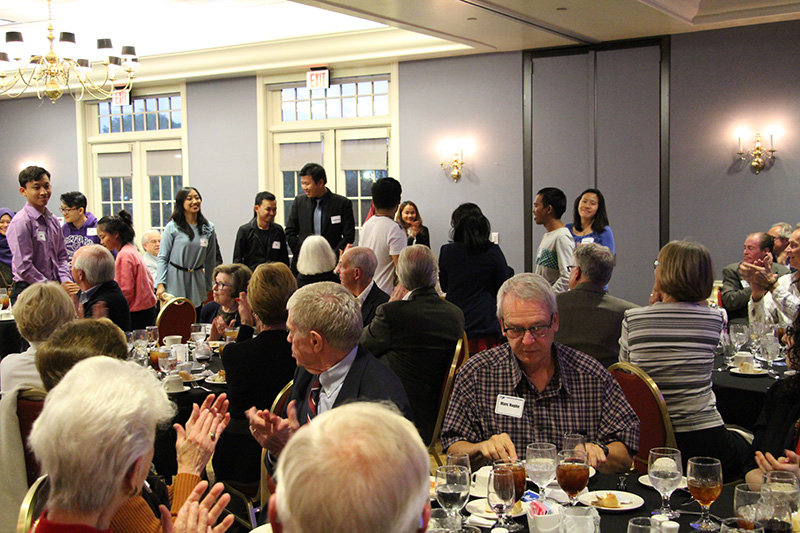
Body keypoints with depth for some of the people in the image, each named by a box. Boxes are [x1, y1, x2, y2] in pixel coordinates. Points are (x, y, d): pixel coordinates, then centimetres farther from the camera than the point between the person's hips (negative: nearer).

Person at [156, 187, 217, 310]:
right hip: (175, 282, -3)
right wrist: (160, 284, -10)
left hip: (197, 282, 3)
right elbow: (162, 257, -2)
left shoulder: (208, 228, 8)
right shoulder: (172, 227, -3)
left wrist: (208, 286, 15)